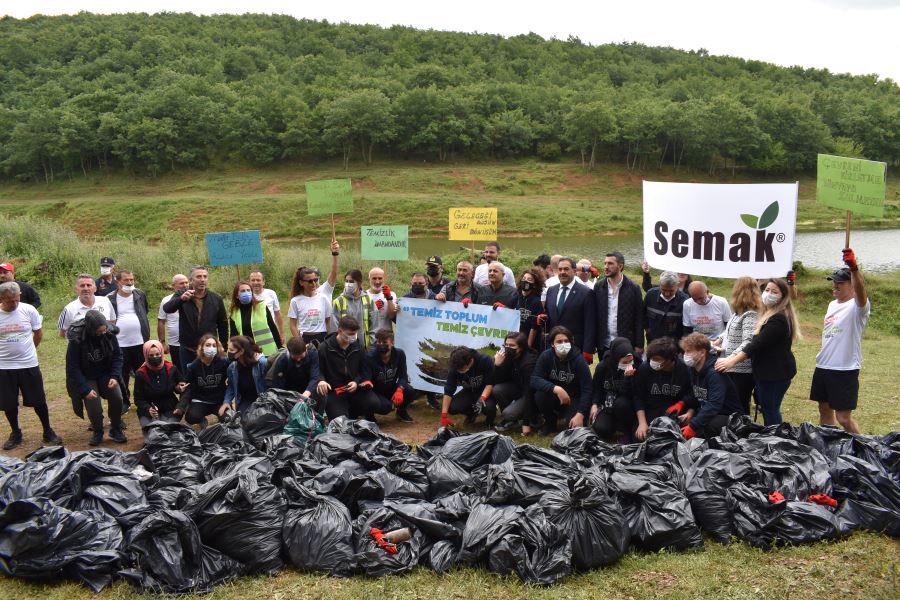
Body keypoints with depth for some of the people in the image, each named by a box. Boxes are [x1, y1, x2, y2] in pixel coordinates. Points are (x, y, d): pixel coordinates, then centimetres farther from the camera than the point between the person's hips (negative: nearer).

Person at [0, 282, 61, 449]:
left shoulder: (29, 310, -9)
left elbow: (38, 333, 6)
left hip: (29, 365, 0)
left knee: (38, 401, 8)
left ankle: (48, 432, 22)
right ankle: (15, 434, 28)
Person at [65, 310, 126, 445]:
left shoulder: (109, 334, -15)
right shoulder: (76, 340, -24)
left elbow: (117, 356, -2)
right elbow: (72, 368, -18)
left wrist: (115, 377, -16)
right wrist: (85, 390, -23)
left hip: (105, 374, 2)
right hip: (86, 378, -2)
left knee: (117, 398, -20)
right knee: (94, 407, -19)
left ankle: (115, 430, 5)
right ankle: (97, 432, 13)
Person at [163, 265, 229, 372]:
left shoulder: (216, 299, 2)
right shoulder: (181, 295, -3)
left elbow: (223, 325, 7)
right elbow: (167, 308, -22)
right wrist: (181, 299, -42)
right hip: (188, 351, 0)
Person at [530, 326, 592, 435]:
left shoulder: (578, 359, -18)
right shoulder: (546, 356, -14)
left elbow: (587, 389, -20)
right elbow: (534, 380, -23)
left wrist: (580, 414, -31)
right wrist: (556, 389, -38)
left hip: (574, 398, -2)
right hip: (554, 397, 2)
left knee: (576, 427, -25)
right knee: (539, 395, -30)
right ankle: (550, 422, 0)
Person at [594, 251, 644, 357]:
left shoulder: (633, 288, -3)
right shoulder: (598, 287, 4)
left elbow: (639, 319, -2)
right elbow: (594, 316, 5)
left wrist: (639, 345, -5)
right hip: (603, 345, 2)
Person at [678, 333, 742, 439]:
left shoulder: (715, 373, -24)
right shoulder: (694, 370, 5)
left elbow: (714, 405, -33)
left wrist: (692, 426, -36)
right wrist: (690, 412, -5)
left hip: (729, 415, -8)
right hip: (707, 413, 8)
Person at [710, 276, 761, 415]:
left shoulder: (750, 315, -18)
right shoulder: (738, 313, 10)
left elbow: (748, 343, -29)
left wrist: (730, 360, -38)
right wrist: (718, 340, 16)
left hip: (741, 371, -9)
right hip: (731, 369, 9)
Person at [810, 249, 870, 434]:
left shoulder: (857, 306, -14)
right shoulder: (832, 305, 13)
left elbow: (861, 290, -36)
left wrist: (854, 268, -51)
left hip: (845, 369, -8)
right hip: (823, 366, 8)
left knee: (843, 418, -7)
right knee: (825, 410, 17)